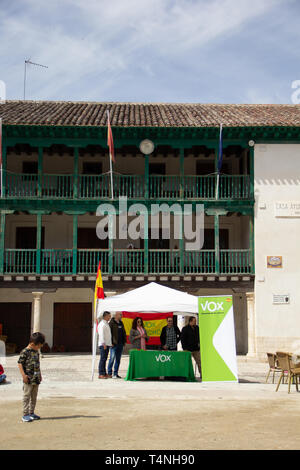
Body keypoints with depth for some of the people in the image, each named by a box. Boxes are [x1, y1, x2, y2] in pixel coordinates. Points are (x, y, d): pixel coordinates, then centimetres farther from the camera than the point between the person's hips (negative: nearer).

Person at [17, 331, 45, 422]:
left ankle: (31, 413, 23)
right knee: (26, 396, -3)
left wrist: (40, 374, 21)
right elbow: (20, 364, -13)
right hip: (28, 379, -8)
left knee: (34, 397, 13)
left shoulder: (36, 352, 12)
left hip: (36, 379, 8)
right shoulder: (25, 352, -13)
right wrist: (23, 375, -18)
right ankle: (25, 415, 2)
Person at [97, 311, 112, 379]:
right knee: (103, 359, -9)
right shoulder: (102, 324, -11)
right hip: (103, 345, -9)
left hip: (107, 344, 9)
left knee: (104, 359, 11)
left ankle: (104, 373, 15)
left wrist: (110, 343, 19)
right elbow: (101, 334, -18)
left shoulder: (106, 324, 19)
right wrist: (104, 344, -23)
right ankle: (101, 374, -8)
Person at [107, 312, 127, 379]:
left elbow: (124, 332, 20)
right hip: (114, 344, -7)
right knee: (112, 358, -7)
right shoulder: (111, 323, -7)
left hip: (120, 344, 7)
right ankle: (109, 373, 1)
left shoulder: (121, 323, 15)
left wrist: (124, 341, 11)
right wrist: (111, 342, -16)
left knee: (118, 359, 8)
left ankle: (115, 373, 14)